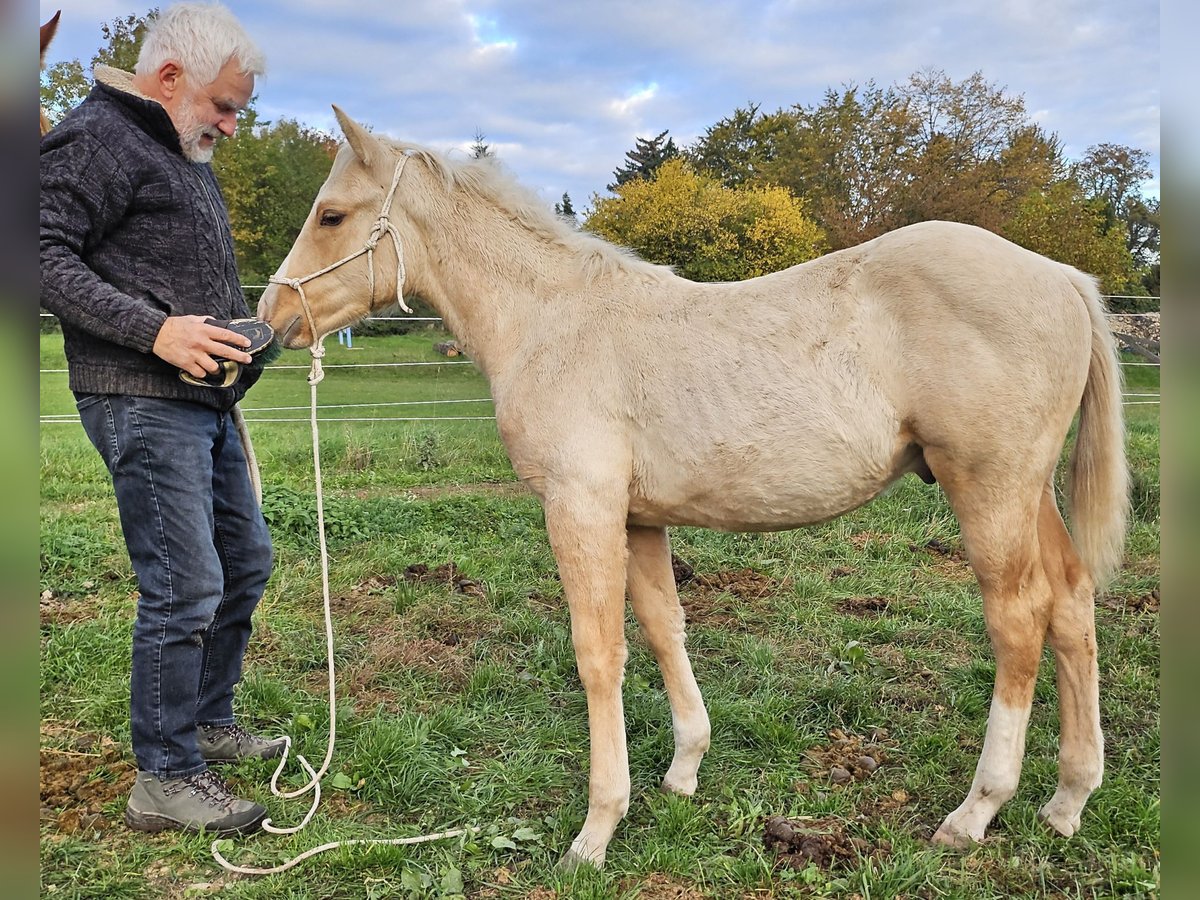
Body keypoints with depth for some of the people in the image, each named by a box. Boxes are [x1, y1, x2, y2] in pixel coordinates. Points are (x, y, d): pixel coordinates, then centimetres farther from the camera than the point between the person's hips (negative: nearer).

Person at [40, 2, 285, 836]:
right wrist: (154, 331, -26)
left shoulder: (185, 156, 19)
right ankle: (164, 781, 6)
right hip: (141, 400, -10)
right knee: (185, 588, -9)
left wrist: (243, 332, 11)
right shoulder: (97, 140, -10)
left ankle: (210, 724, 34)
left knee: (245, 563, 17)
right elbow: (48, 257, -19)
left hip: (205, 399, 10)